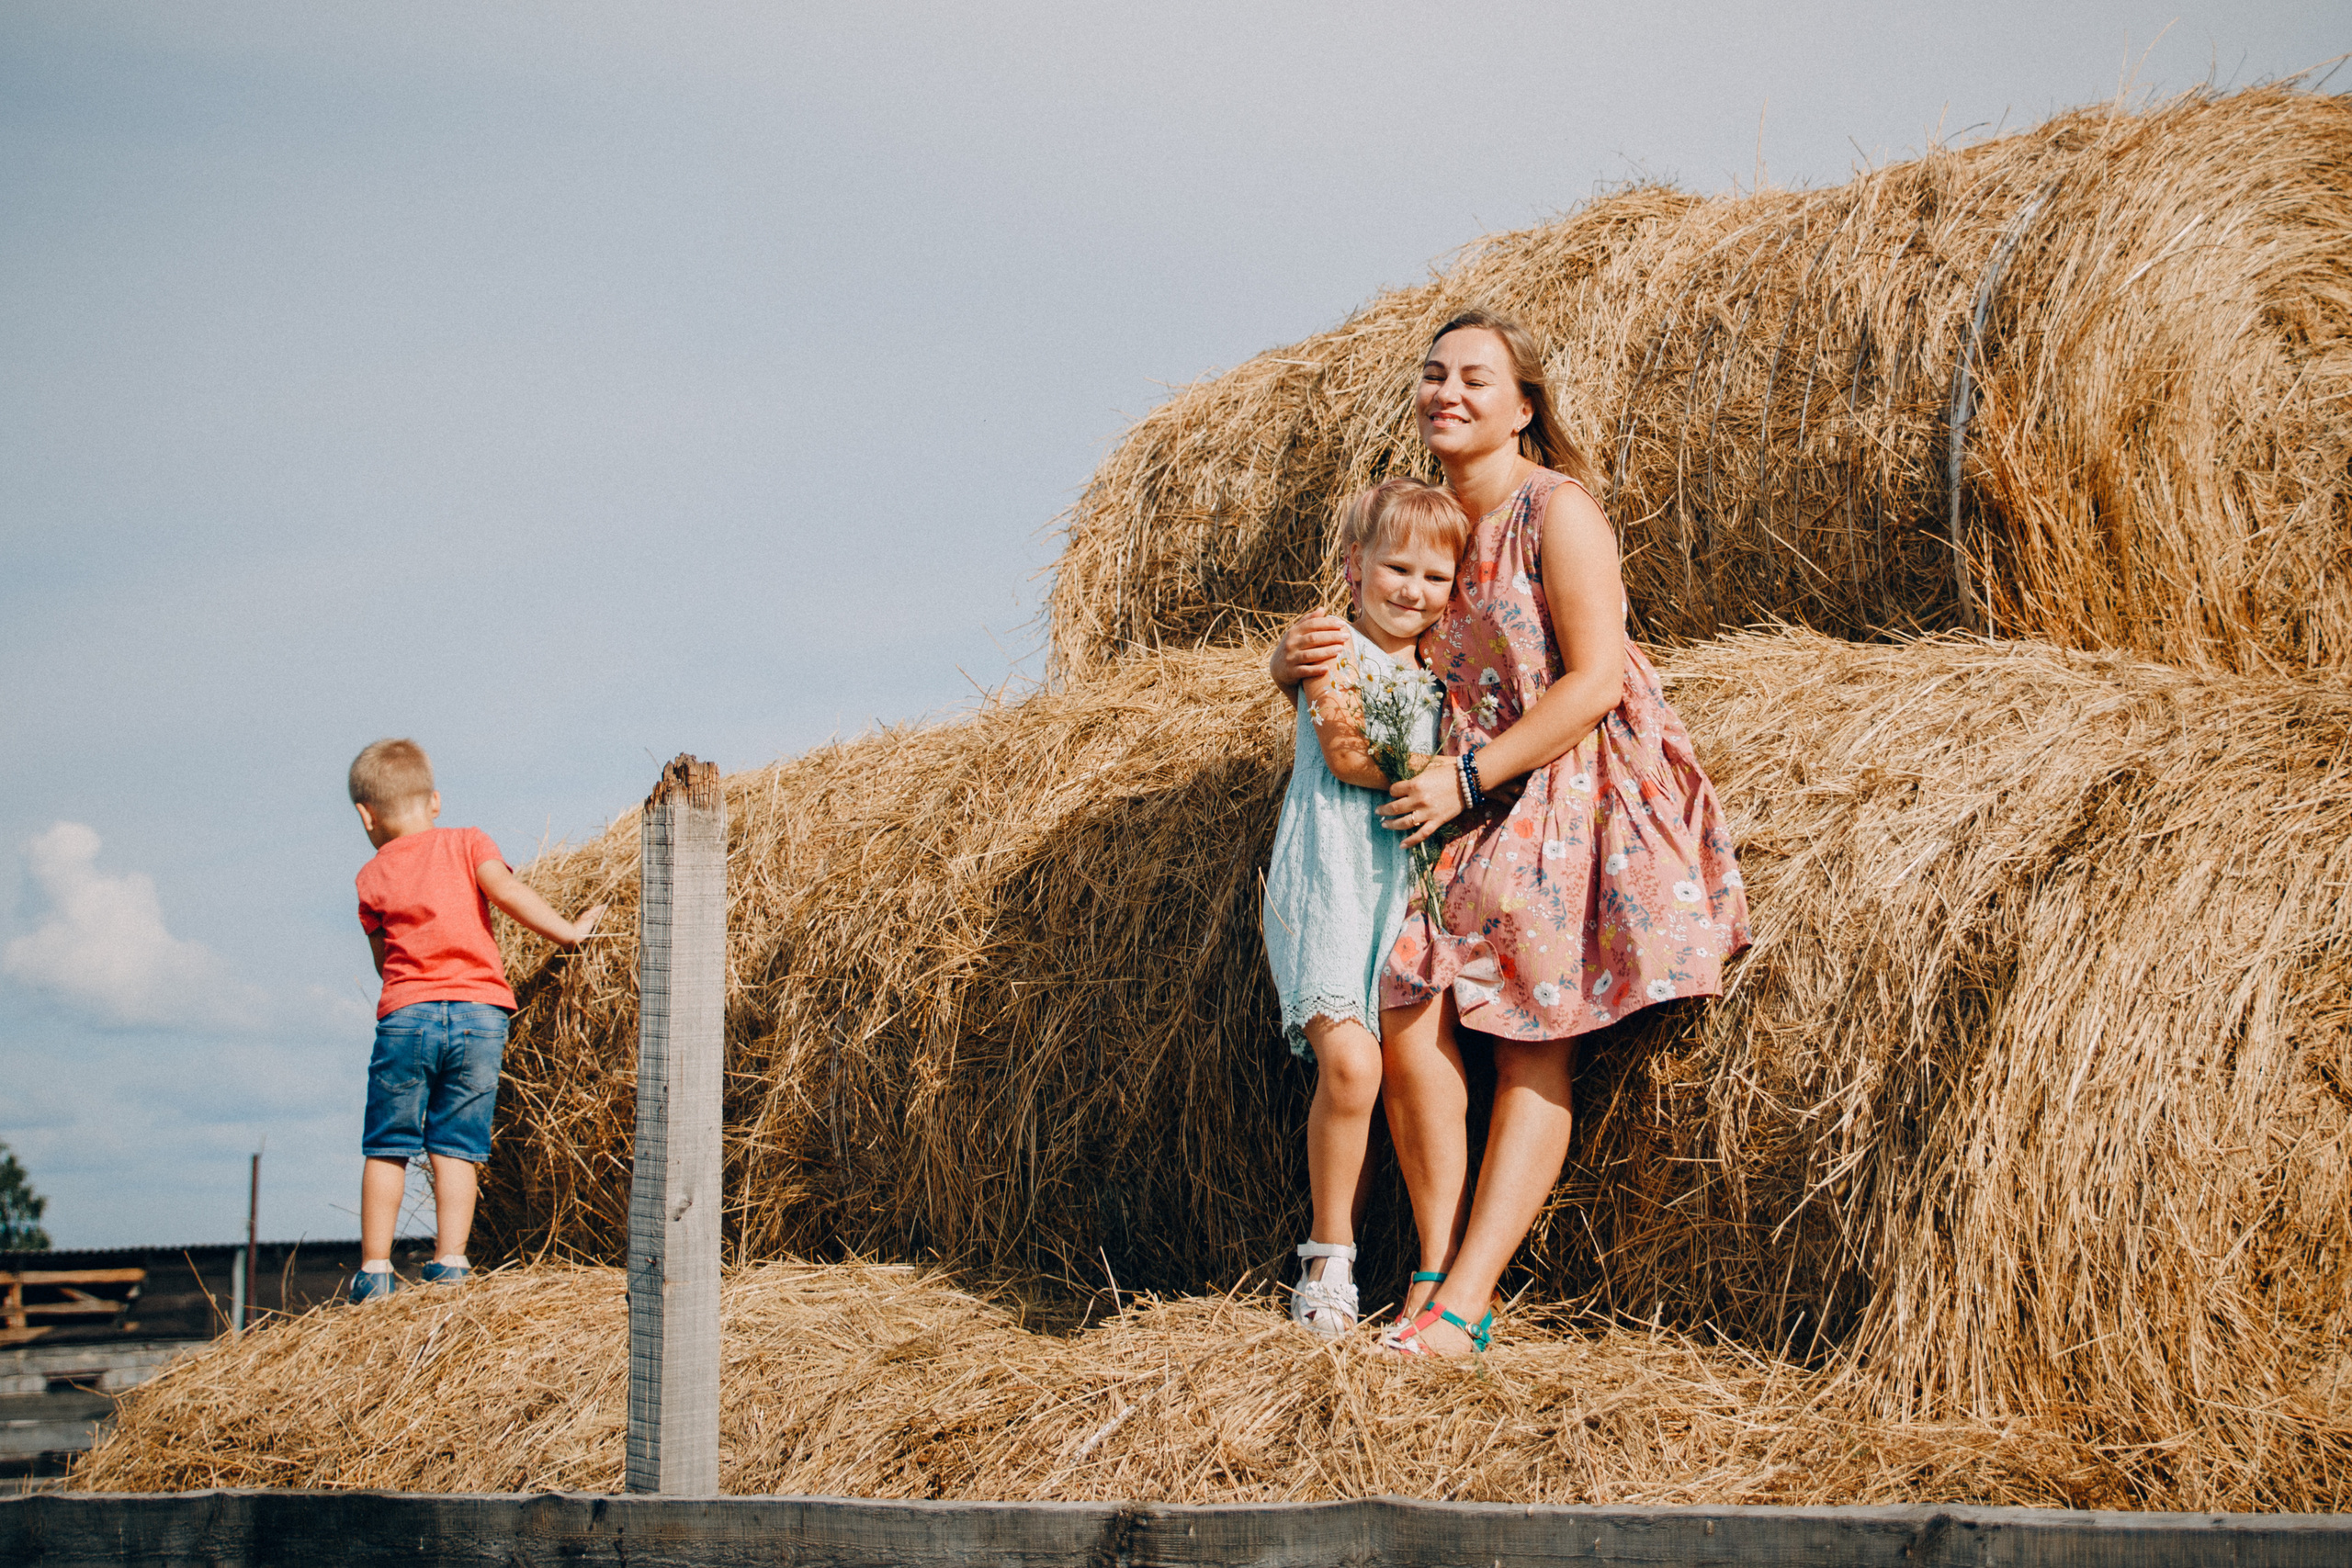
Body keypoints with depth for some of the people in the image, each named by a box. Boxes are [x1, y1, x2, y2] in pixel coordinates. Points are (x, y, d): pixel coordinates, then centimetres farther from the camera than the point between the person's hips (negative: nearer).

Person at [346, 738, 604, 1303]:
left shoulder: (373, 877, 12)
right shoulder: (467, 843, 8)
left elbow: (383, 957, 17)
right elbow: (504, 889, -8)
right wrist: (566, 930, -2)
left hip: (404, 1014, 0)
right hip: (481, 1011, 0)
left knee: (386, 1150, 8)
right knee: (456, 1148, 4)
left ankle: (374, 1270, 7)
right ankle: (450, 1263, 0)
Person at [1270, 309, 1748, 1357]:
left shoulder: (1557, 509, -9)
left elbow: (1595, 682, -16)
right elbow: (1357, 635, 17)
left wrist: (1467, 779, -17)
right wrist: (1296, 656, -9)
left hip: (1576, 792, -6)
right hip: (1466, 806, 6)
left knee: (1535, 1048, -9)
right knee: (1406, 1006, -14)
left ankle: (1463, 1301, -12)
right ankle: (1435, 1269, -8)